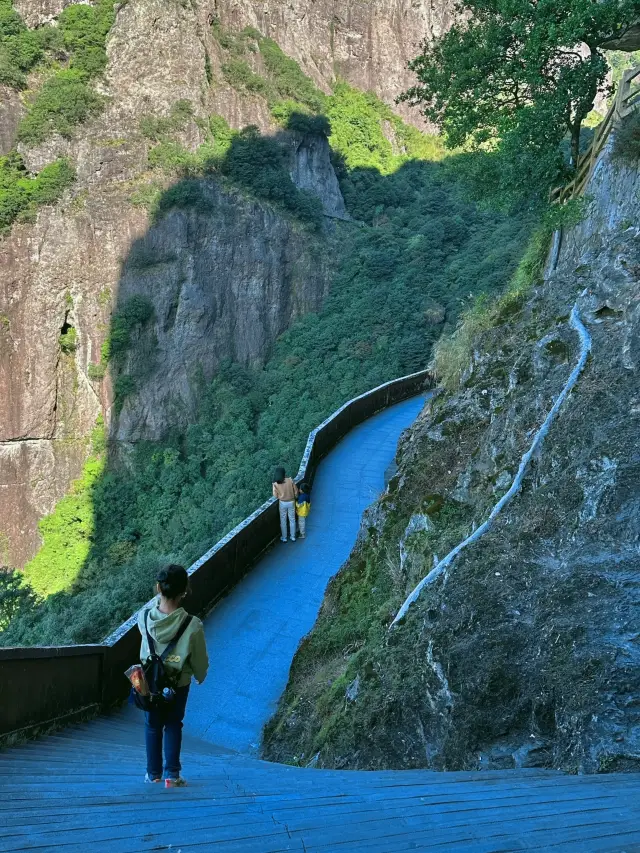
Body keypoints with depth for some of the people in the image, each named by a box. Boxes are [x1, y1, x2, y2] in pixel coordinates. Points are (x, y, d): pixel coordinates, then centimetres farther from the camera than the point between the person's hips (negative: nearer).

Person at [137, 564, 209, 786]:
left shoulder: (145, 618, -23)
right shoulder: (192, 625, -28)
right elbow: (199, 659, -12)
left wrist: (161, 598, 5)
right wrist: (200, 676, 9)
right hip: (178, 684, -2)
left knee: (153, 726, 18)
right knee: (173, 726, 15)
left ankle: (154, 773, 28)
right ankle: (172, 775, 13)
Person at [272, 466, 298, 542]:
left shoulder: (276, 483, -14)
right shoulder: (290, 480, -13)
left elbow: (275, 496, -10)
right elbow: (296, 491, -6)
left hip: (283, 503, -1)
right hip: (291, 502, 1)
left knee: (283, 521, 15)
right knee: (292, 520, 17)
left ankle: (284, 538, 24)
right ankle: (293, 537, 27)